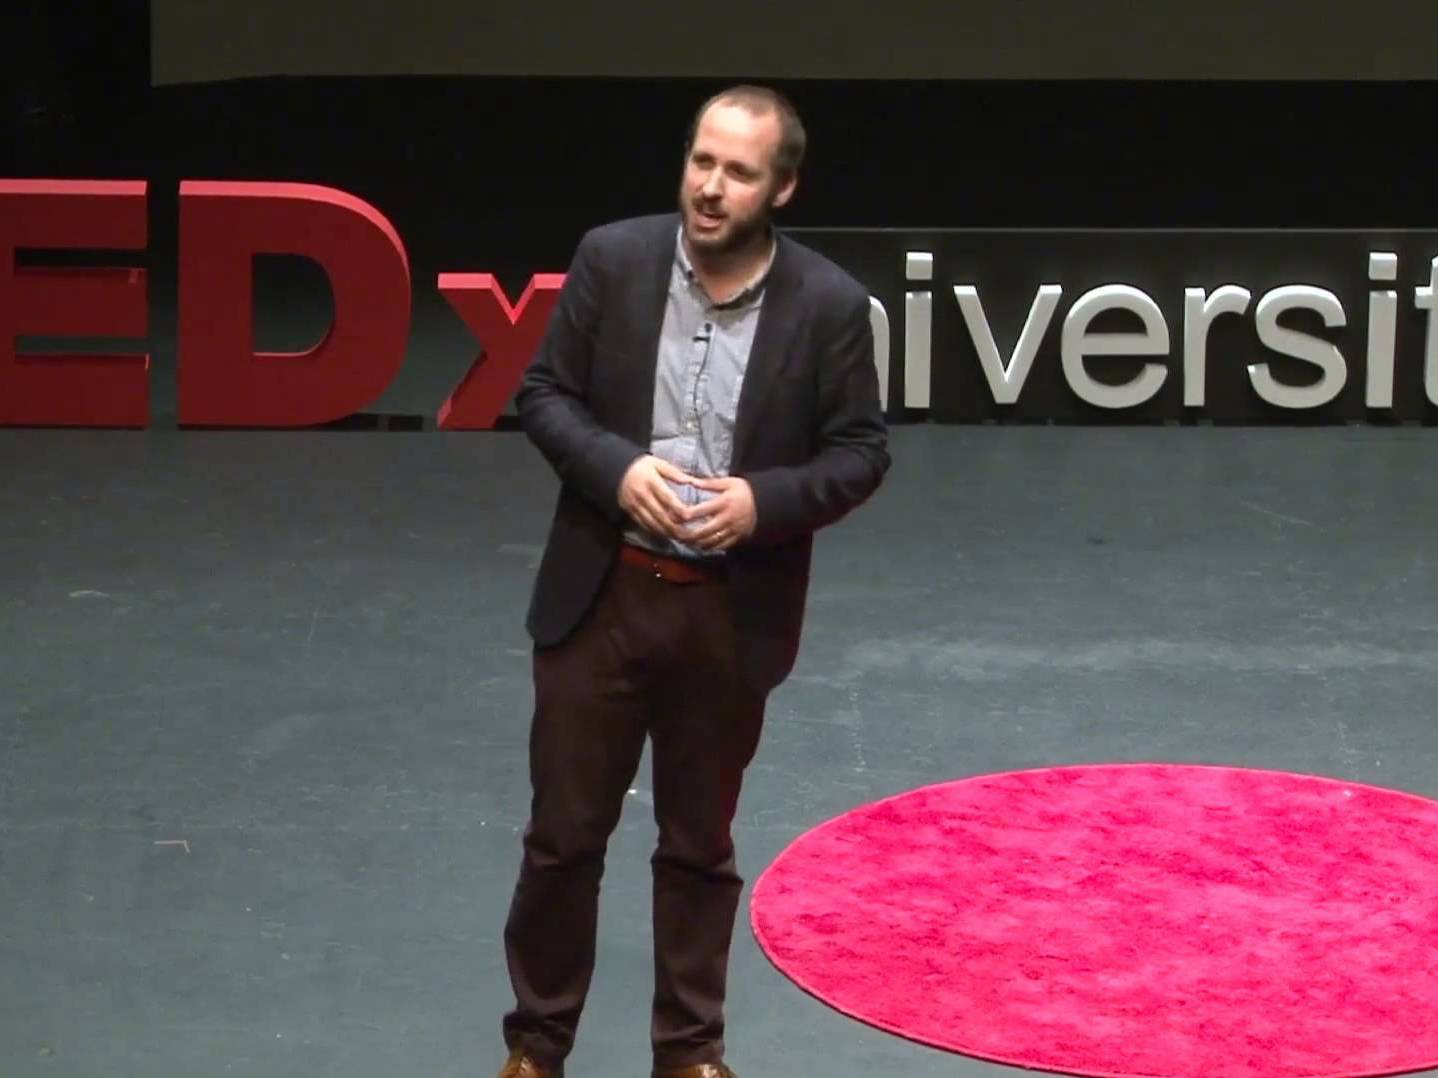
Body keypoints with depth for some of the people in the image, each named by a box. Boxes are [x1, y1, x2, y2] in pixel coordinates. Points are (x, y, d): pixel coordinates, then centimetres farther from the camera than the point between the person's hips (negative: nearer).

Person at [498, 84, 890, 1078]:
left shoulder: (828, 303, -8)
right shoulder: (613, 258, -6)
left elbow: (861, 451, -3)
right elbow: (544, 393, -1)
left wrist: (764, 502, -20)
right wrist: (617, 469, -18)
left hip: (731, 612, 0)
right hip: (601, 593, 1)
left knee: (699, 845, 13)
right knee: (564, 832, 8)